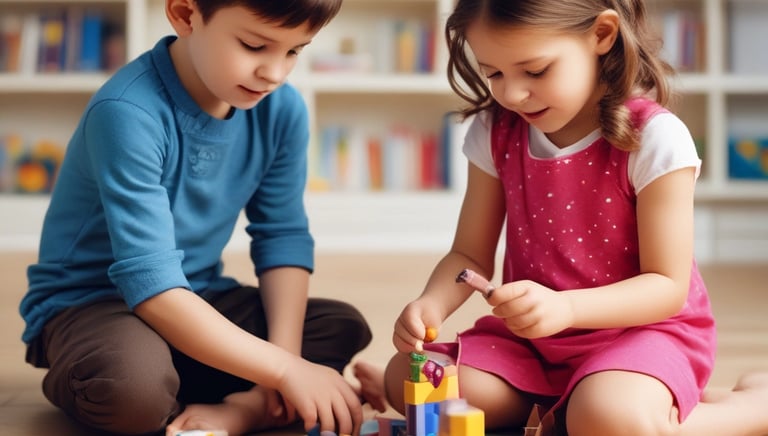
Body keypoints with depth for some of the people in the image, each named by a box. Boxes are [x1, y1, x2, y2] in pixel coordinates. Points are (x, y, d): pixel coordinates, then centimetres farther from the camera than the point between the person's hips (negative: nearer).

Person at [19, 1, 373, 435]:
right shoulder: (130, 113, -27)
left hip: (198, 298, 6)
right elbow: (151, 284, -30)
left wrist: (279, 374, -18)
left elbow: (284, 237, -4)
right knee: (134, 385, -37)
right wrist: (284, 370, -31)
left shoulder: (282, 109, -8)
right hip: (89, 301, -6)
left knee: (344, 327, -9)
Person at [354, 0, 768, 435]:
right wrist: (431, 305, -19)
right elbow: (470, 256, 4)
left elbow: (668, 286, -17)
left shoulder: (653, 138, -17)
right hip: (528, 336, 6)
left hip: (638, 327, -5)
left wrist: (565, 307, -33)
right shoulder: (496, 134, -1)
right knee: (407, 380, -14)